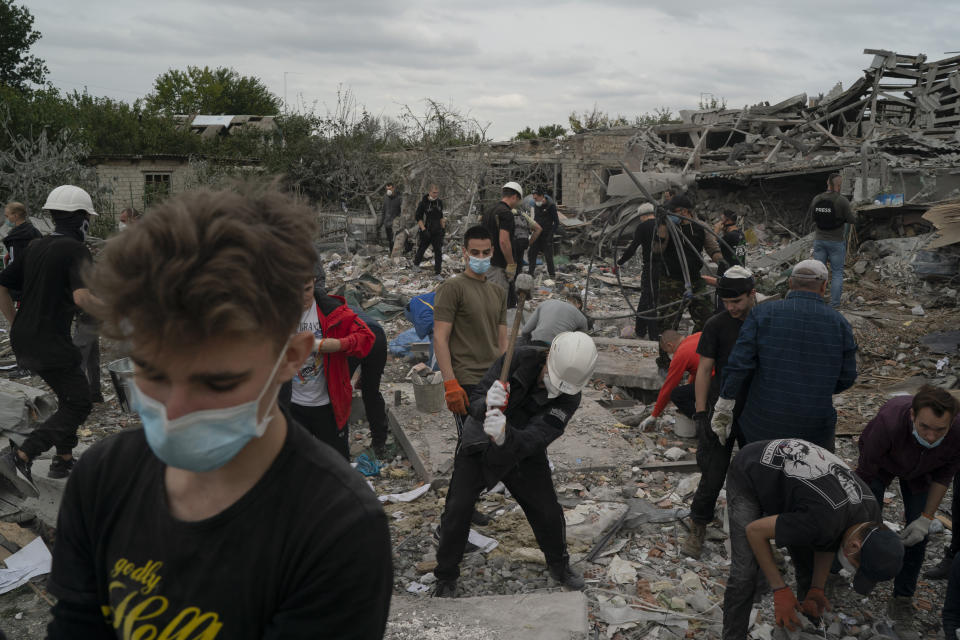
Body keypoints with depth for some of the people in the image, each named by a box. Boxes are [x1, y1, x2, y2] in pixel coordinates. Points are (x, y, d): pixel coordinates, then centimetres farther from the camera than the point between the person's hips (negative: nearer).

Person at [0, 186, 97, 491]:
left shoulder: (35, 247, 11)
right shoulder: (76, 250, -13)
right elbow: (82, 297, -28)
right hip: (50, 344, -9)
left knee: (70, 394, 23)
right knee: (78, 404, 2)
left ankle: (64, 460, 28)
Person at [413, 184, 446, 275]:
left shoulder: (439, 202, 5)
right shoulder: (423, 203, -10)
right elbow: (418, 217, -9)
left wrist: (443, 228, 14)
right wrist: (424, 230, -17)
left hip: (437, 232, 3)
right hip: (426, 232, -3)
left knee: (438, 252, -2)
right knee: (421, 249, 13)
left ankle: (437, 273, 3)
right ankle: (416, 264, 38)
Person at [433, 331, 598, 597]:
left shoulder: (569, 398, -22)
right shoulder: (520, 359, -25)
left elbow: (533, 440, -34)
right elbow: (475, 398, -27)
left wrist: (505, 436, -55)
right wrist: (486, 404, -52)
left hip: (523, 455, 1)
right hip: (479, 447, -1)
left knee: (548, 512, 4)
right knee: (457, 509, -9)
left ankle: (559, 565, 35)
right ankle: (446, 578, 13)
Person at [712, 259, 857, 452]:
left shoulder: (763, 313, -7)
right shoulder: (839, 324, -2)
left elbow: (738, 364, -12)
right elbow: (846, 378, 4)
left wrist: (723, 407, -5)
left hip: (765, 421, 0)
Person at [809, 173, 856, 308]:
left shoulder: (816, 199, -4)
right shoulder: (842, 201, -16)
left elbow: (810, 215, 10)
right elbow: (852, 220, -10)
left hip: (819, 240, 3)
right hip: (836, 242, -3)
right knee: (837, 272, 8)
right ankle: (834, 303, 6)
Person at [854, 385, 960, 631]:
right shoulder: (888, 423, -46)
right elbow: (865, 474, -32)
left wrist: (926, 519, -17)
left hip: (919, 472, 2)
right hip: (881, 462, -2)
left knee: (918, 534, -1)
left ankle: (903, 597, 17)